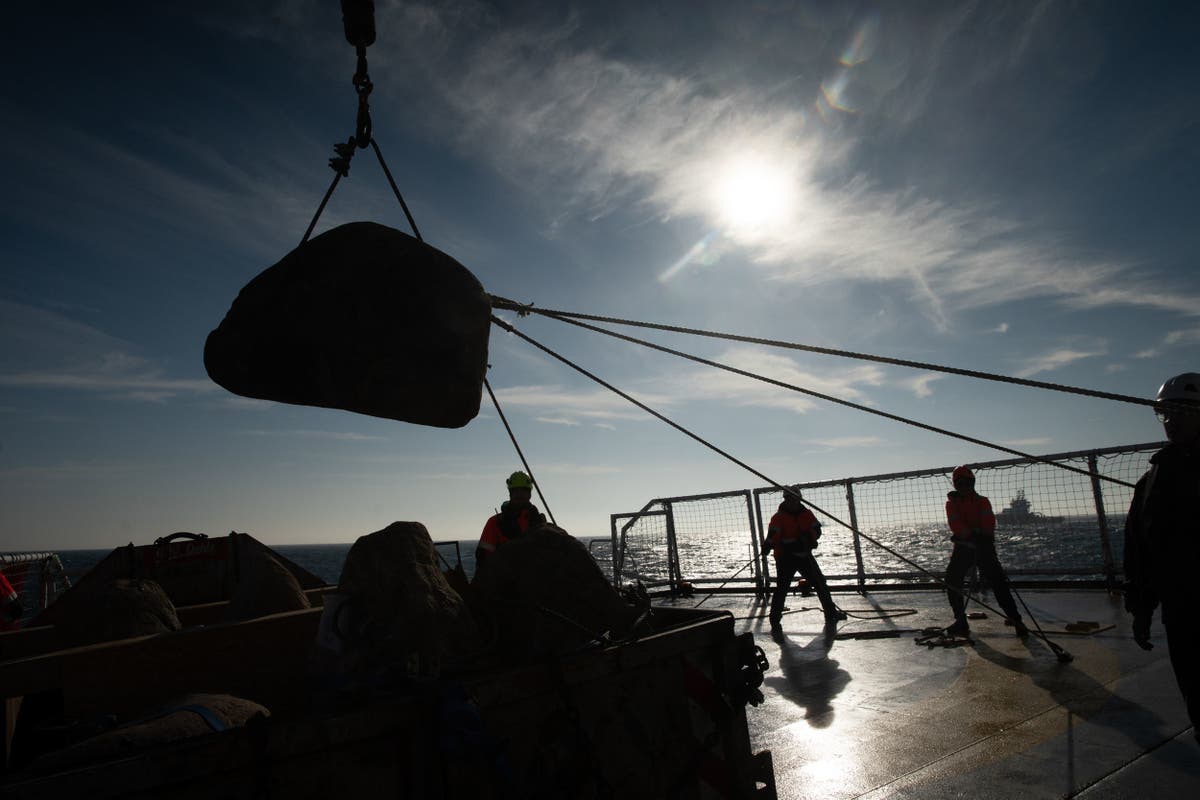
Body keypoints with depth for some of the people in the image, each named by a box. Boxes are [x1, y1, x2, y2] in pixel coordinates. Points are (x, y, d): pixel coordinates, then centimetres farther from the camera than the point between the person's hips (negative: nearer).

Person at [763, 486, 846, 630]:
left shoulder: (806, 514, 3)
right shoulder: (779, 517, -12)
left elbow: (816, 530, -1)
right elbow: (773, 534, -24)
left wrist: (809, 537, -23)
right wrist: (767, 545, -43)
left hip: (804, 555, 5)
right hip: (785, 557, -5)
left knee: (820, 583, 12)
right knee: (782, 588, -7)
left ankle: (831, 612, 29)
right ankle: (775, 619, 3)